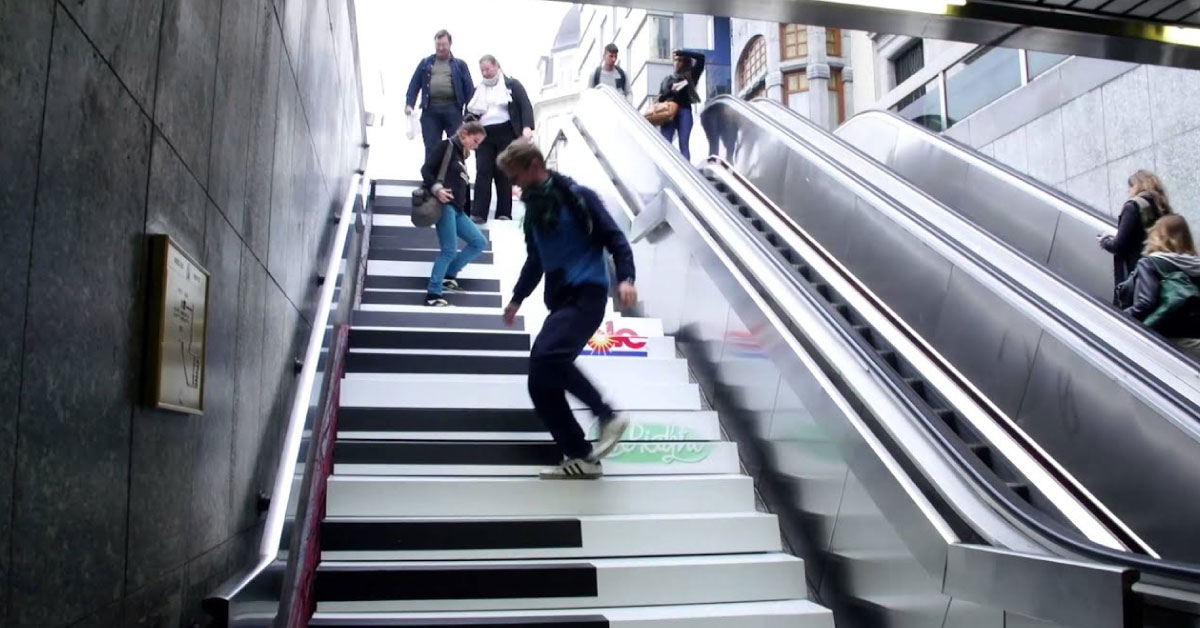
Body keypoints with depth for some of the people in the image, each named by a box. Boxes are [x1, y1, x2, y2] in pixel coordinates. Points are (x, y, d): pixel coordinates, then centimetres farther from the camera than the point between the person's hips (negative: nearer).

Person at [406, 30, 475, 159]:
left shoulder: (459, 64, 12)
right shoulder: (425, 63, 16)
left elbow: (469, 88, 6)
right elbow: (414, 85, 12)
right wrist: (409, 104, -3)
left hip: (452, 110, -1)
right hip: (430, 110, 1)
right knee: (431, 149, 1)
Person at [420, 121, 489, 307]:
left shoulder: (462, 156, 23)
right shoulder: (447, 146, 0)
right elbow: (426, 169, -10)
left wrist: (467, 214, 16)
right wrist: (436, 189, -25)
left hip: (458, 210, 9)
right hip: (444, 206, -9)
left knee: (479, 243, 7)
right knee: (449, 250, -12)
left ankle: (449, 275, 14)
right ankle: (433, 295, -6)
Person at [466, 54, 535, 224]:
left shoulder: (512, 84, 9)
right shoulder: (478, 90, 21)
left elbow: (526, 105, -1)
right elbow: (469, 113, 21)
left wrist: (527, 127, -18)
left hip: (506, 133, -3)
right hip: (484, 135, 3)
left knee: (504, 173, -2)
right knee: (482, 172, -9)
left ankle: (504, 213, 3)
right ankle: (478, 213, -14)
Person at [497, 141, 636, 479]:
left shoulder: (578, 197, -4)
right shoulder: (533, 208, 18)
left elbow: (615, 238, -7)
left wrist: (626, 278, -21)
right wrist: (517, 298, 34)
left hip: (587, 294, -8)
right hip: (559, 300, 8)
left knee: (547, 357, -30)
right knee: (540, 384, 0)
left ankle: (608, 416, -15)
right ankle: (580, 457, 7)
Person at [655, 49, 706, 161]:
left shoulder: (690, 77, 12)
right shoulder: (667, 80, 22)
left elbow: (701, 58, 2)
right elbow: (661, 98, 13)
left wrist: (681, 52, 5)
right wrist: (672, 91, -5)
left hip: (684, 111, -3)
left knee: (684, 143, -10)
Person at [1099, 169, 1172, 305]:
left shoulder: (1134, 206, -8)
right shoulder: (1162, 208, 13)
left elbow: (1119, 246, -12)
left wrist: (1105, 241, 7)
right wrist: (1116, 238, 17)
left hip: (1132, 274, -7)